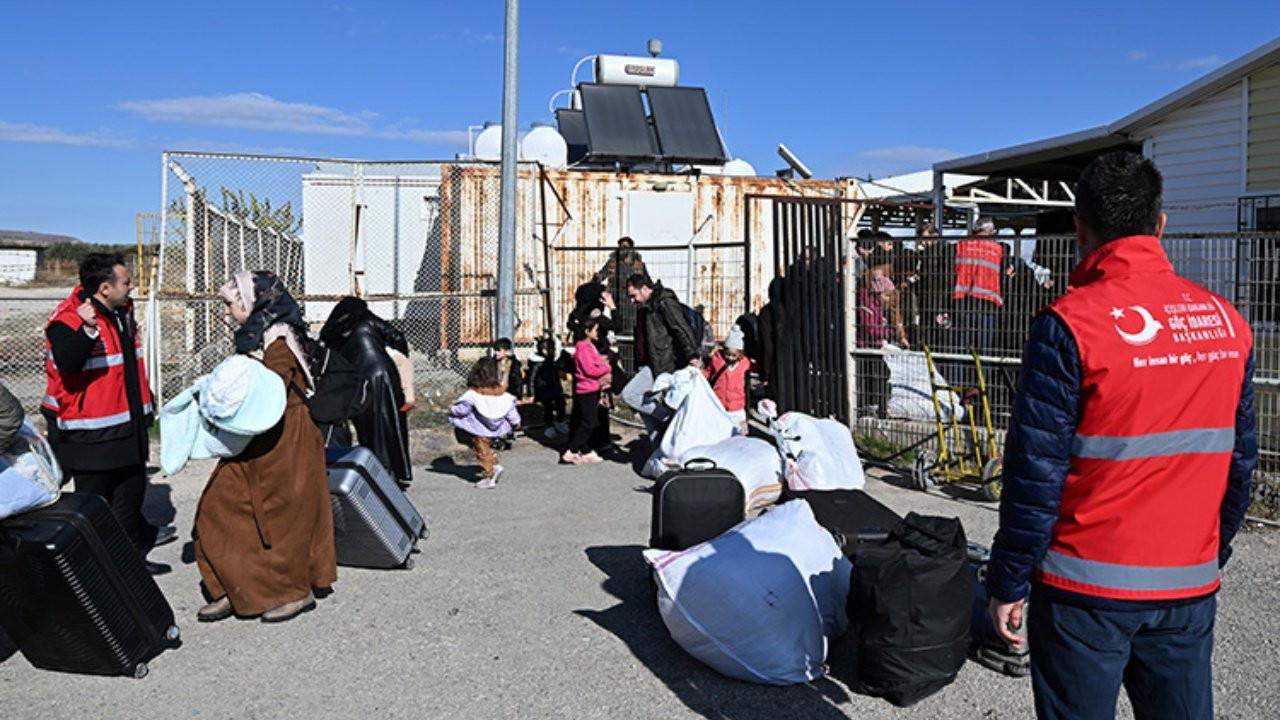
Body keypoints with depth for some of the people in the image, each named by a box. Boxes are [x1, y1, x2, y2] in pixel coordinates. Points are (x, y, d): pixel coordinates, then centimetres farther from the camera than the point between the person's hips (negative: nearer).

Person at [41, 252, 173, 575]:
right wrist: (87, 329, -48)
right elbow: (67, 363, -35)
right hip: (89, 432, -9)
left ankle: (133, 545, 37)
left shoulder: (122, 312, 9)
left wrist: (145, 404, 26)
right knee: (94, 500, 1)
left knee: (132, 487, 21)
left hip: (127, 424, 9)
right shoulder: (68, 319, -18)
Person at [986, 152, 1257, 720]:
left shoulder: (1069, 325, -16)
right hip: (1190, 587, 5)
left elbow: (1036, 470, -15)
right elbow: (1239, 460, 9)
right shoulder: (1226, 321, 2)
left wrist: (1008, 582, -7)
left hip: (1088, 589, -5)